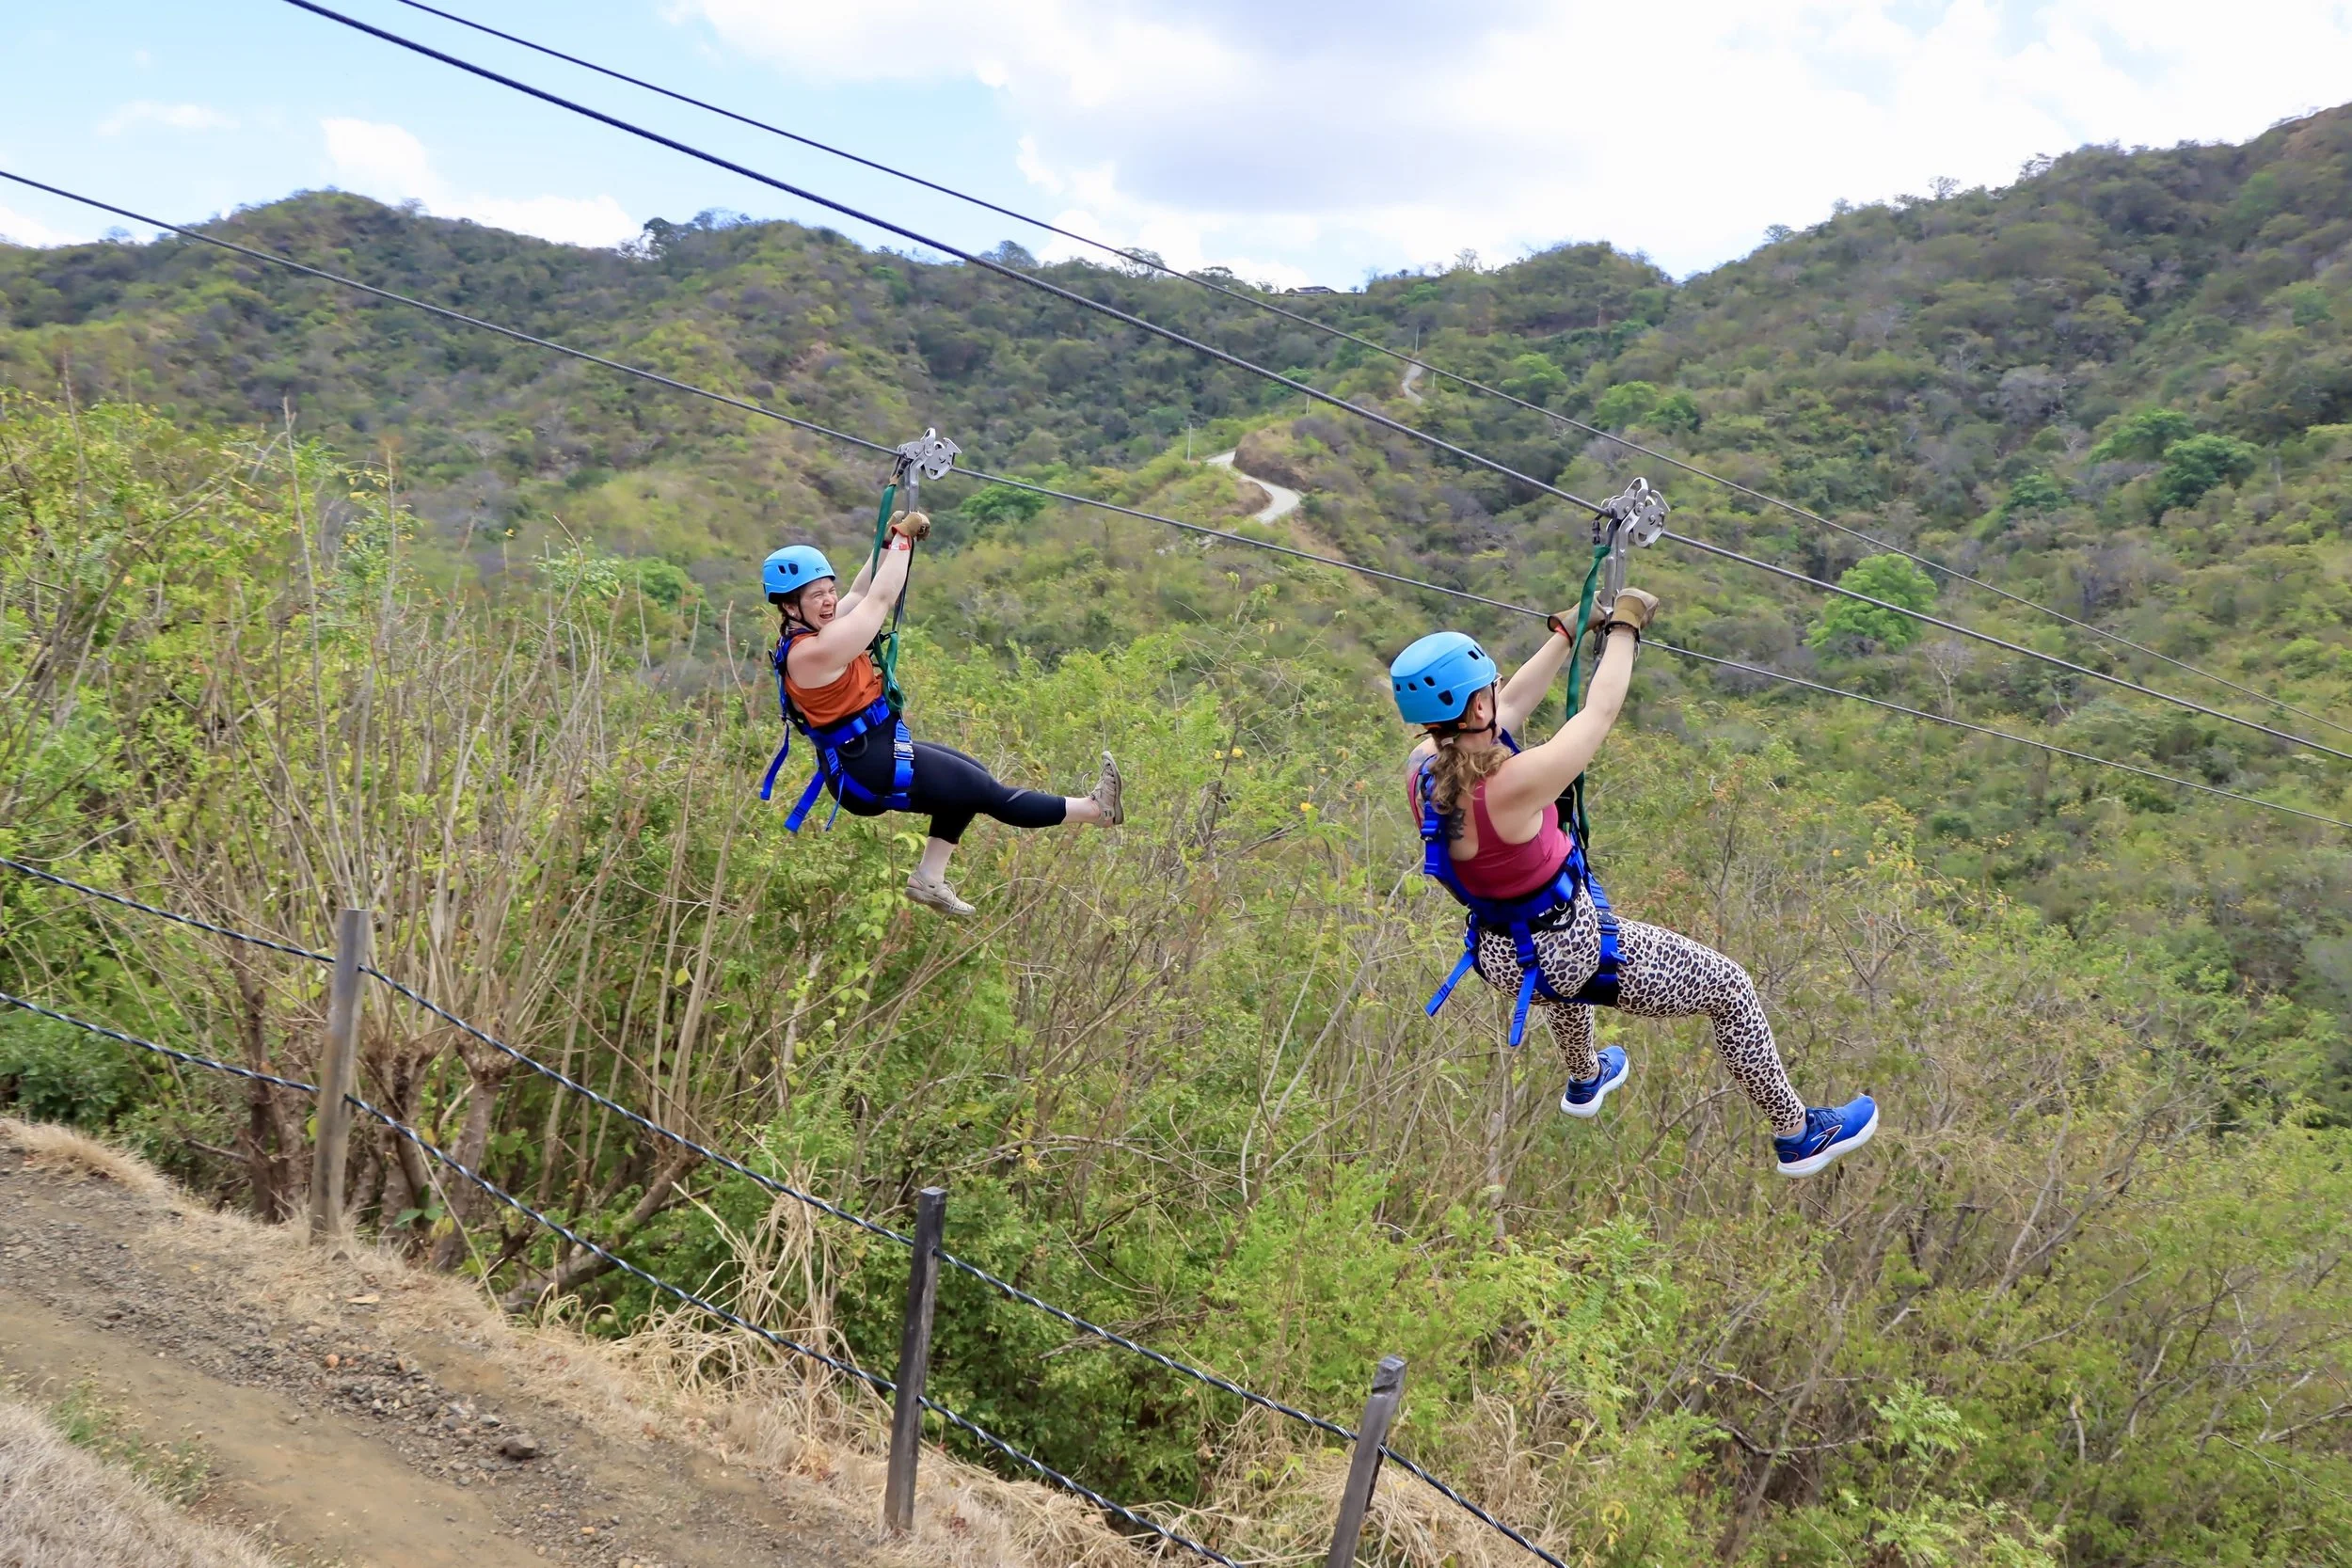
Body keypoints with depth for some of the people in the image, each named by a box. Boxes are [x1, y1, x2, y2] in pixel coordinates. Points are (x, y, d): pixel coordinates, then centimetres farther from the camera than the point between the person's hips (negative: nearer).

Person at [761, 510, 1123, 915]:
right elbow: (879, 599, -22)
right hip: (872, 774, -11)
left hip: (876, 751, 11)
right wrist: (902, 538, -13)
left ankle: (929, 879, 23)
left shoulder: (807, 634, 3)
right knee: (990, 794, 0)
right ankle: (1095, 809, 11)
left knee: (971, 777, 23)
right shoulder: (813, 652, -25)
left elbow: (860, 594, 13)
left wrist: (891, 540, 6)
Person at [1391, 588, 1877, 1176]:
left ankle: (1584, 1082, 66)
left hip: (1500, 953, 8)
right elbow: (1599, 712, -21)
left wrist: (1569, 630, 9)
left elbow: (1515, 702, 3)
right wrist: (1624, 626, -7)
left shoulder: (1422, 767, -14)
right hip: (1575, 956, -8)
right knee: (1729, 987, 13)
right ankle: (1798, 1135, 32)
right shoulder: (1511, 785, -36)